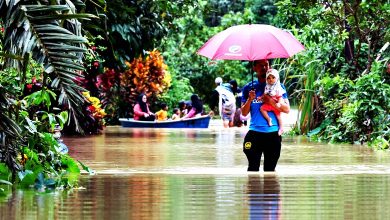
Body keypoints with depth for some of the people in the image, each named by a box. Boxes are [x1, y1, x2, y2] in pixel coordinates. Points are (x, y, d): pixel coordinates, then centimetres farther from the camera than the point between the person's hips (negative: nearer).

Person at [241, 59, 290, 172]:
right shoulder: (249, 88, 11)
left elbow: (287, 109, 1)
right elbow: (244, 113, 8)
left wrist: (271, 101, -14)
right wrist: (250, 100, -10)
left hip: (273, 134, 0)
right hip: (254, 133, 0)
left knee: (270, 168, 3)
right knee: (253, 167, -2)